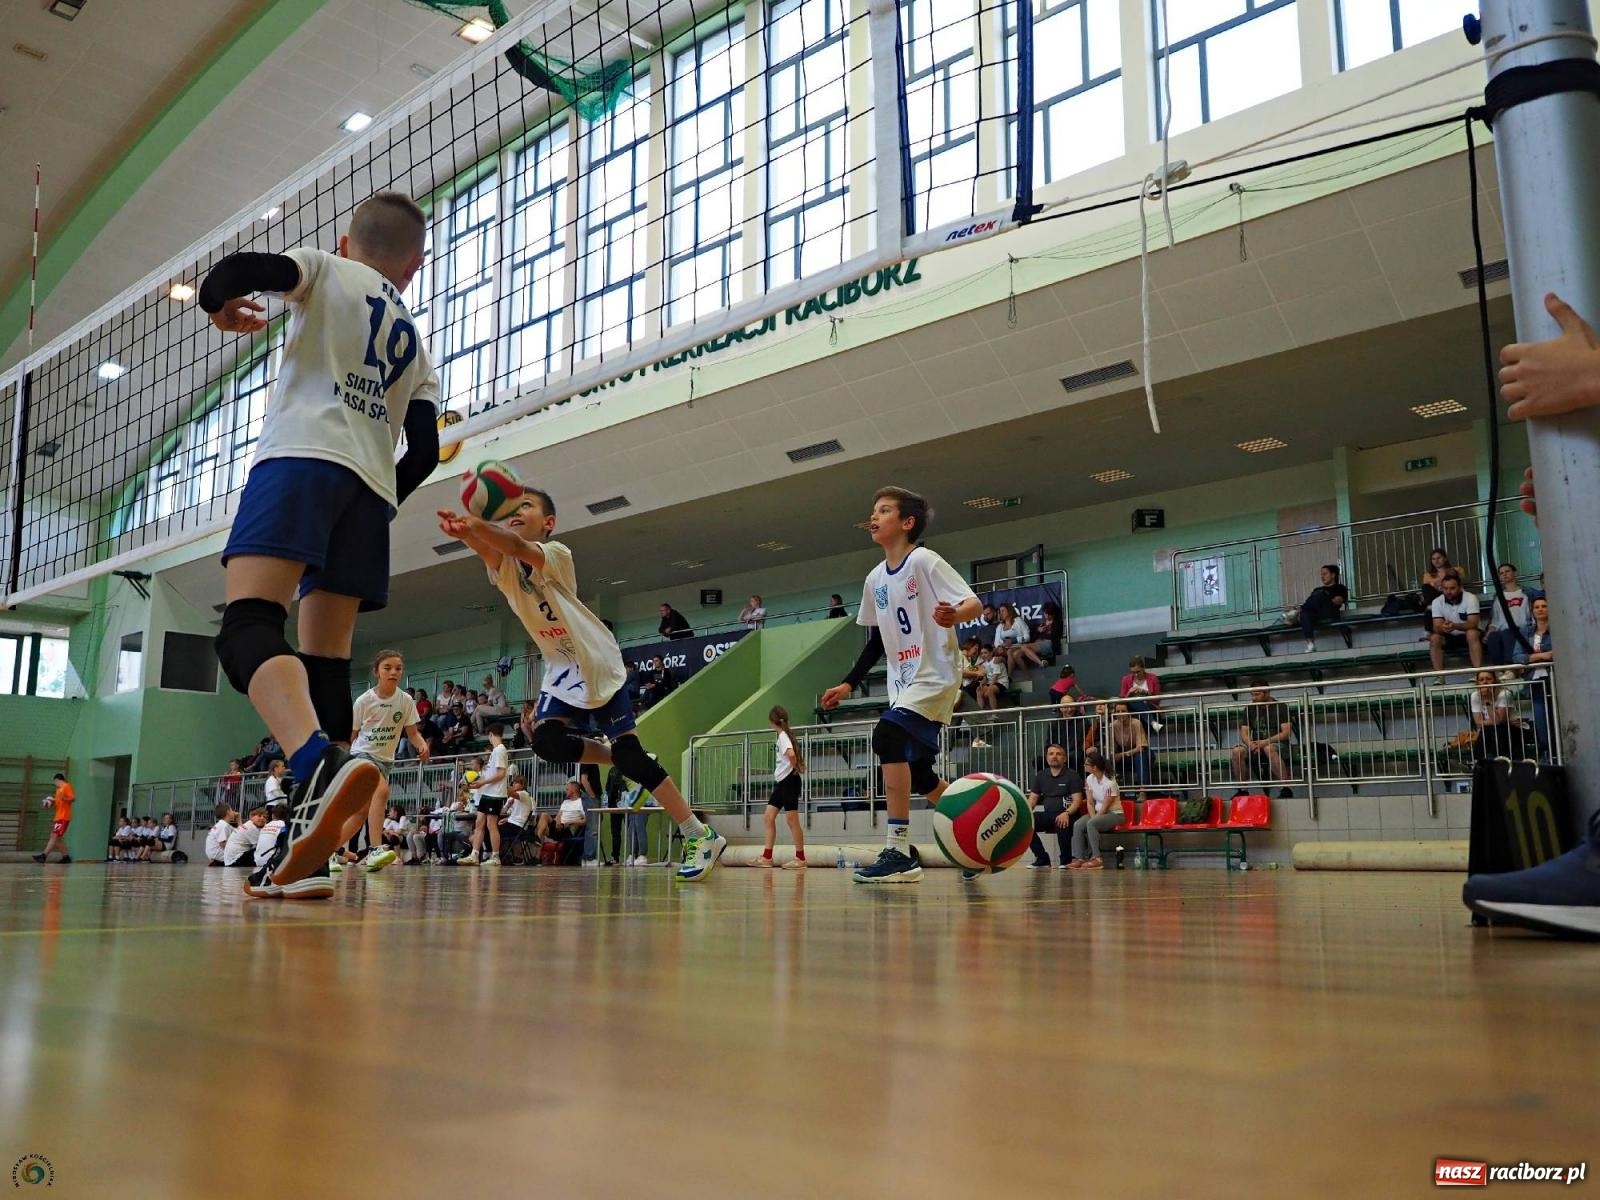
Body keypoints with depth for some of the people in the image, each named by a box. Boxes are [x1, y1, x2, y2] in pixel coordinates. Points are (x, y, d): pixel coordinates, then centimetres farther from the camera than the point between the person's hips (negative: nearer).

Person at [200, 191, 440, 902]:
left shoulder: (327, 270, 17)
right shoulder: (418, 345, 28)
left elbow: (239, 271, -3)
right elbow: (424, 454, 19)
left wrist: (222, 305, 20)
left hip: (304, 457, -5)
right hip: (373, 487, 5)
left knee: (248, 623, -19)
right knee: (325, 661, 5)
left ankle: (321, 767, -48)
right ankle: (308, 848, -3)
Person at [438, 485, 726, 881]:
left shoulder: (555, 554, -13)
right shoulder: (503, 566, 2)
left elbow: (519, 548, -37)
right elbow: (489, 550, -24)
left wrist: (476, 526, -56)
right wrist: (465, 533, -48)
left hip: (599, 664, -6)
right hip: (561, 670, 6)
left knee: (629, 754, -12)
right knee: (547, 742, -18)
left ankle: (701, 836, -4)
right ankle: (621, 760, 8)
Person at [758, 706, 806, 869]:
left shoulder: (783, 735, -13)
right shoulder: (783, 735, 15)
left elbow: (791, 754, -31)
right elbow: (794, 755, 23)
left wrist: (795, 768, -16)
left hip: (789, 781, -10)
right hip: (780, 782, 10)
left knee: (792, 820, -4)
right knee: (768, 818, 6)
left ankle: (800, 859, 3)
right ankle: (767, 857, 7)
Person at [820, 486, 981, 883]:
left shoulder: (924, 561, -10)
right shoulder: (875, 579, 10)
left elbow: (975, 603, -18)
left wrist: (955, 614, -40)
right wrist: (848, 684, 14)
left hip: (936, 676, -8)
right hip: (904, 684, 8)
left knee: (888, 736, -28)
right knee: (917, 770, 10)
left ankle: (899, 851, -26)